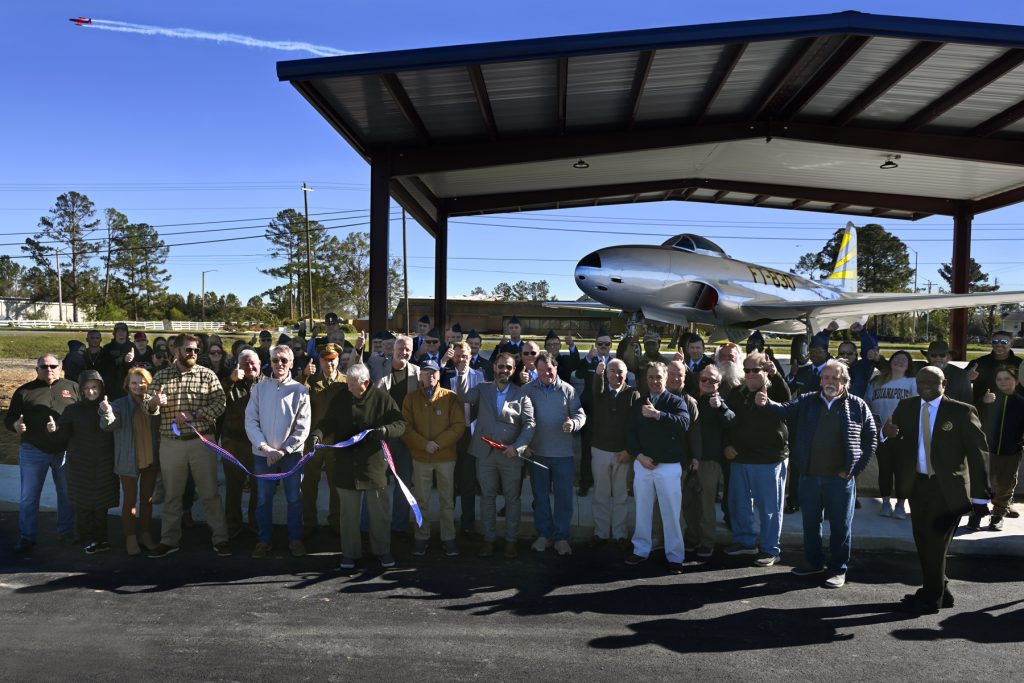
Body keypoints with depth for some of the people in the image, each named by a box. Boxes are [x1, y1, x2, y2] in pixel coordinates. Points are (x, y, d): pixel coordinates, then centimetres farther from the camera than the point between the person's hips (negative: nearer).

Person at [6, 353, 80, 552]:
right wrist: (15, 425, -18)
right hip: (33, 452, -1)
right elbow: (9, 418, 4)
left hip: (65, 450, 1)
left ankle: (67, 530, 27)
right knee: (28, 496, 6)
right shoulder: (24, 391, 4)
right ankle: (26, 537, 18)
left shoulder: (73, 388, 6)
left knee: (67, 493, 12)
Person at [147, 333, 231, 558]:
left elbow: (219, 404, -6)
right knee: (171, 494, 11)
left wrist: (193, 415, -17)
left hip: (202, 441, -2)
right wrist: (153, 401, -14)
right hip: (171, 443, 2)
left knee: (210, 493, 3)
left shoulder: (207, 375, 2)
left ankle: (220, 538, 11)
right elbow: (147, 408, 9)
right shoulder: (161, 376, 8)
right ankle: (169, 540, 23)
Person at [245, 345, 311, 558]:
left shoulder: (300, 390, -2)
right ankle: (264, 539, 22)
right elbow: (251, 422, -1)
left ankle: (295, 539, 20)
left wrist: (284, 450, -11)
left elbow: (303, 428, -4)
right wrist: (265, 448, -11)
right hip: (263, 453, 1)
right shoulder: (259, 388, 2)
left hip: (291, 453, -1)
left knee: (294, 498, 6)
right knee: (263, 498, 8)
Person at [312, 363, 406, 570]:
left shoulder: (382, 398, -8)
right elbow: (327, 422, 7)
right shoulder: (341, 398, 1)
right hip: (346, 465, 2)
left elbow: (400, 423, -6)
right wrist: (317, 434, -13)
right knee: (348, 513, 11)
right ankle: (350, 552, 25)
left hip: (374, 464, -2)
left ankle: (382, 550, 27)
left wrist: (385, 430, -26)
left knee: (379, 511, 10)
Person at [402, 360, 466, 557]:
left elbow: (459, 425, -6)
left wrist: (439, 443, -14)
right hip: (420, 457, 1)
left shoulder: (450, 397, -2)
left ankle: (448, 538, 18)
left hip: (446, 457, -1)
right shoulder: (411, 397, 1)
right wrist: (424, 444, -14)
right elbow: (405, 427, -2)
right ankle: (422, 538, 21)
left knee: (447, 501, 7)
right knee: (421, 501, 8)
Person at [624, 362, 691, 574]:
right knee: (642, 510, 12)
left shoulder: (675, 401, -2)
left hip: (669, 466, -4)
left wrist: (657, 414, -29)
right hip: (642, 464, 4)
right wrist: (639, 455, -5)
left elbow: (684, 423, -21)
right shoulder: (639, 403, 10)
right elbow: (630, 433, 9)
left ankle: (675, 557, 10)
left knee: (671, 513, 0)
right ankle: (640, 550, 24)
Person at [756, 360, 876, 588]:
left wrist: (856, 468, -3)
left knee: (840, 525, 7)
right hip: (810, 476, 3)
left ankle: (839, 569, 21)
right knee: (810, 522, 15)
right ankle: (813, 562, 32)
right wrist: (766, 403, -31)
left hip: (840, 477, -3)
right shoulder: (806, 402, 4)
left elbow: (871, 438, 3)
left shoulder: (858, 406, -1)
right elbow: (784, 410, -8)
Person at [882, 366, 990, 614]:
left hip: (948, 488, -5)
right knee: (923, 543, 13)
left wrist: (980, 496, -12)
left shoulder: (962, 411, -9)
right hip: (918, 485, 5)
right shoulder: (906, 407, 4)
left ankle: (931, 599, 18)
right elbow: (894, 436, 4)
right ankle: (939, 592, 31)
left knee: (935, 543, 2)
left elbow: (977, 454, -9)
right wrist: (887, 432, -23)